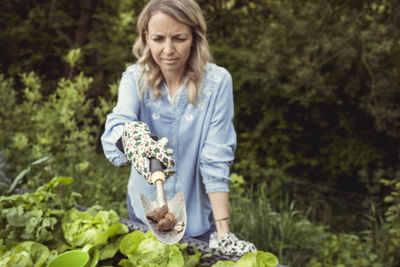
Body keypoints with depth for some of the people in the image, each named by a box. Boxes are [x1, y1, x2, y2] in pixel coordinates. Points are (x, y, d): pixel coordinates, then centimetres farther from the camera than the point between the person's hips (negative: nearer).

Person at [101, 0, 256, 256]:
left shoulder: (217, 82, -16)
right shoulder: (134, 77, -11)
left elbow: (216, 159, -17)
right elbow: (118, 121, -30)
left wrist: (223, 232, -21)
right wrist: (132, 135, -54)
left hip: (197, 219, -2)